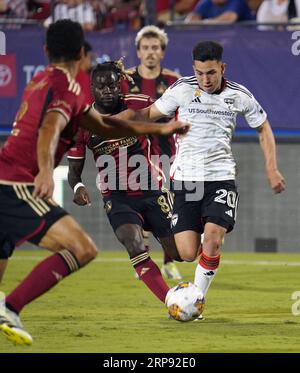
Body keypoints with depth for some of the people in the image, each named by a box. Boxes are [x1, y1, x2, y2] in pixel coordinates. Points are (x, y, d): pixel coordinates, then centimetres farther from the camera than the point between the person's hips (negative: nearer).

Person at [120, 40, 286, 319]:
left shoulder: (239, 95, 0)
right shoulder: (182, 90, -4)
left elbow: (263, 129, 14)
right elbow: (150, 114, 7)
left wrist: (272, 170, 7)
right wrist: (122, 117, -12)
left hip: (221, 177, 0)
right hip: (186, 178, 0)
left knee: (212, 239, -21)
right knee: (188, 253, -6)